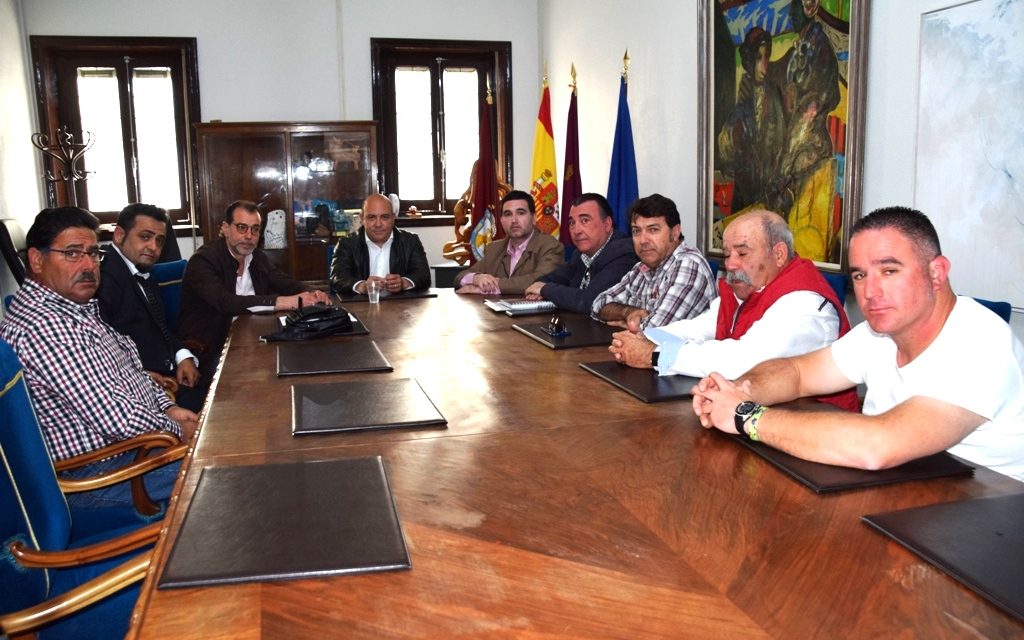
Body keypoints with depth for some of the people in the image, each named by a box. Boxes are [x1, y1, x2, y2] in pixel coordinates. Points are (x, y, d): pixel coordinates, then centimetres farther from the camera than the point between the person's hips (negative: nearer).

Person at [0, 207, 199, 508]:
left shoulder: (78, 307, 8)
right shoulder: (42, 325, -25)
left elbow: (131, 370, 18)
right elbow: (116, 418, -27)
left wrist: (168, 407, 1)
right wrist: (176, 429, -11)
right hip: (96, 474, -10)